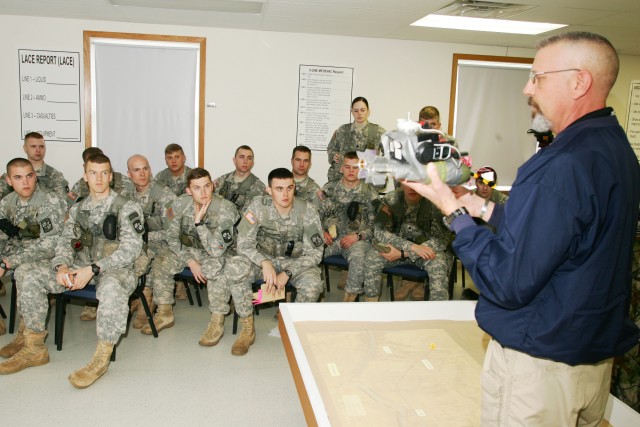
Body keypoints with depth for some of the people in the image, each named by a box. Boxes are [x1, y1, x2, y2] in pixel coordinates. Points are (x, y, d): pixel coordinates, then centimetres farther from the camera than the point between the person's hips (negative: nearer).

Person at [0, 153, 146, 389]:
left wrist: (93, 268, -24)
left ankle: (101, 358, -27)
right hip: (81, 268, 6)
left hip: (116, 269, -6)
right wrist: (62, 266, -13)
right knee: (26, 272, -8)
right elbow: (65, 241, 11)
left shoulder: (127, 208, -4)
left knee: (112, 287, -42)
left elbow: (131, 248, -14)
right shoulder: (77, 209, 15)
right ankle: (34, 347, 0)